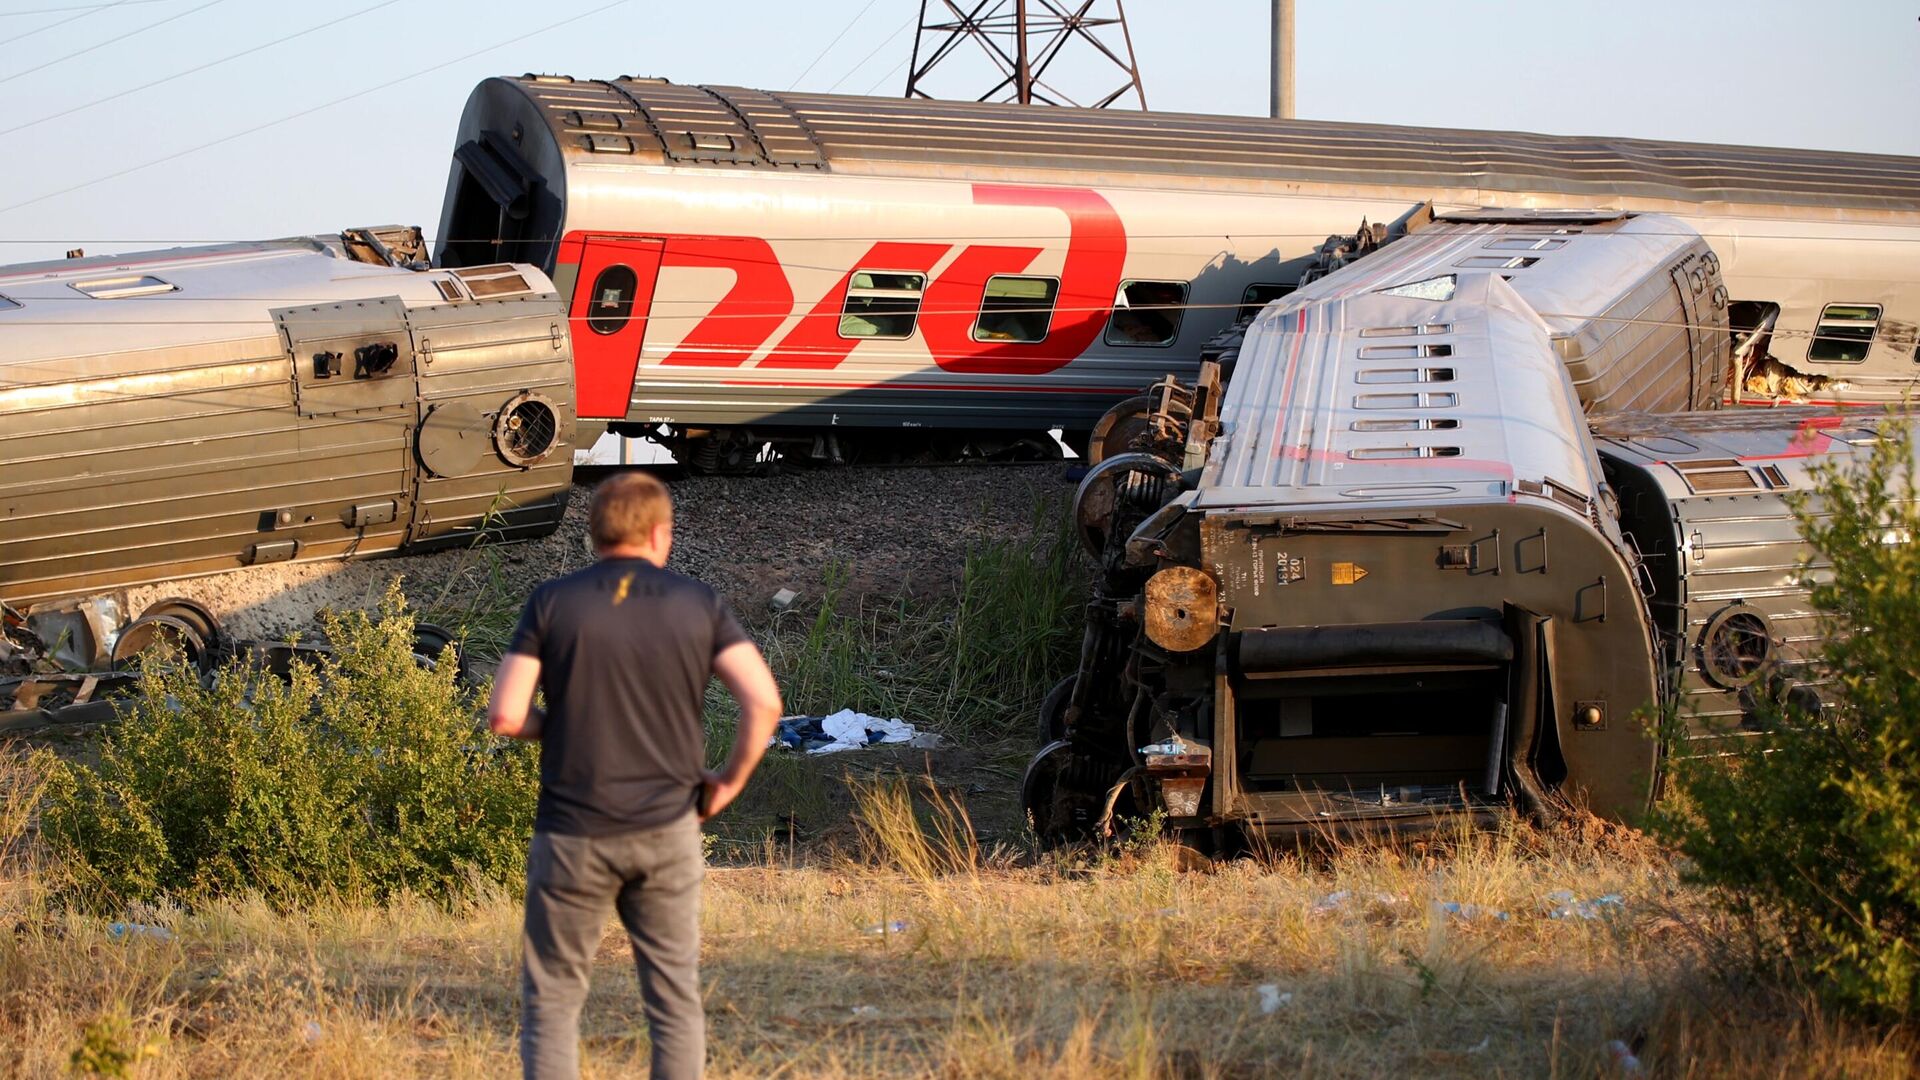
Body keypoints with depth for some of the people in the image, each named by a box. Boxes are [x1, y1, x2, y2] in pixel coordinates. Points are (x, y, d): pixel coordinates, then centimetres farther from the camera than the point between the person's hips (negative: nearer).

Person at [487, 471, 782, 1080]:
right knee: (675, 998, 11)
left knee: (552, 1000, 8)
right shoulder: (698, 604, 0)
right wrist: (730, 781, 6)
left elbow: (505, 717, -8)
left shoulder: (552, 603, -4)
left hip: (574, 834, -1)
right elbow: (763, 702, -9)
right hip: (668, 830, 1)